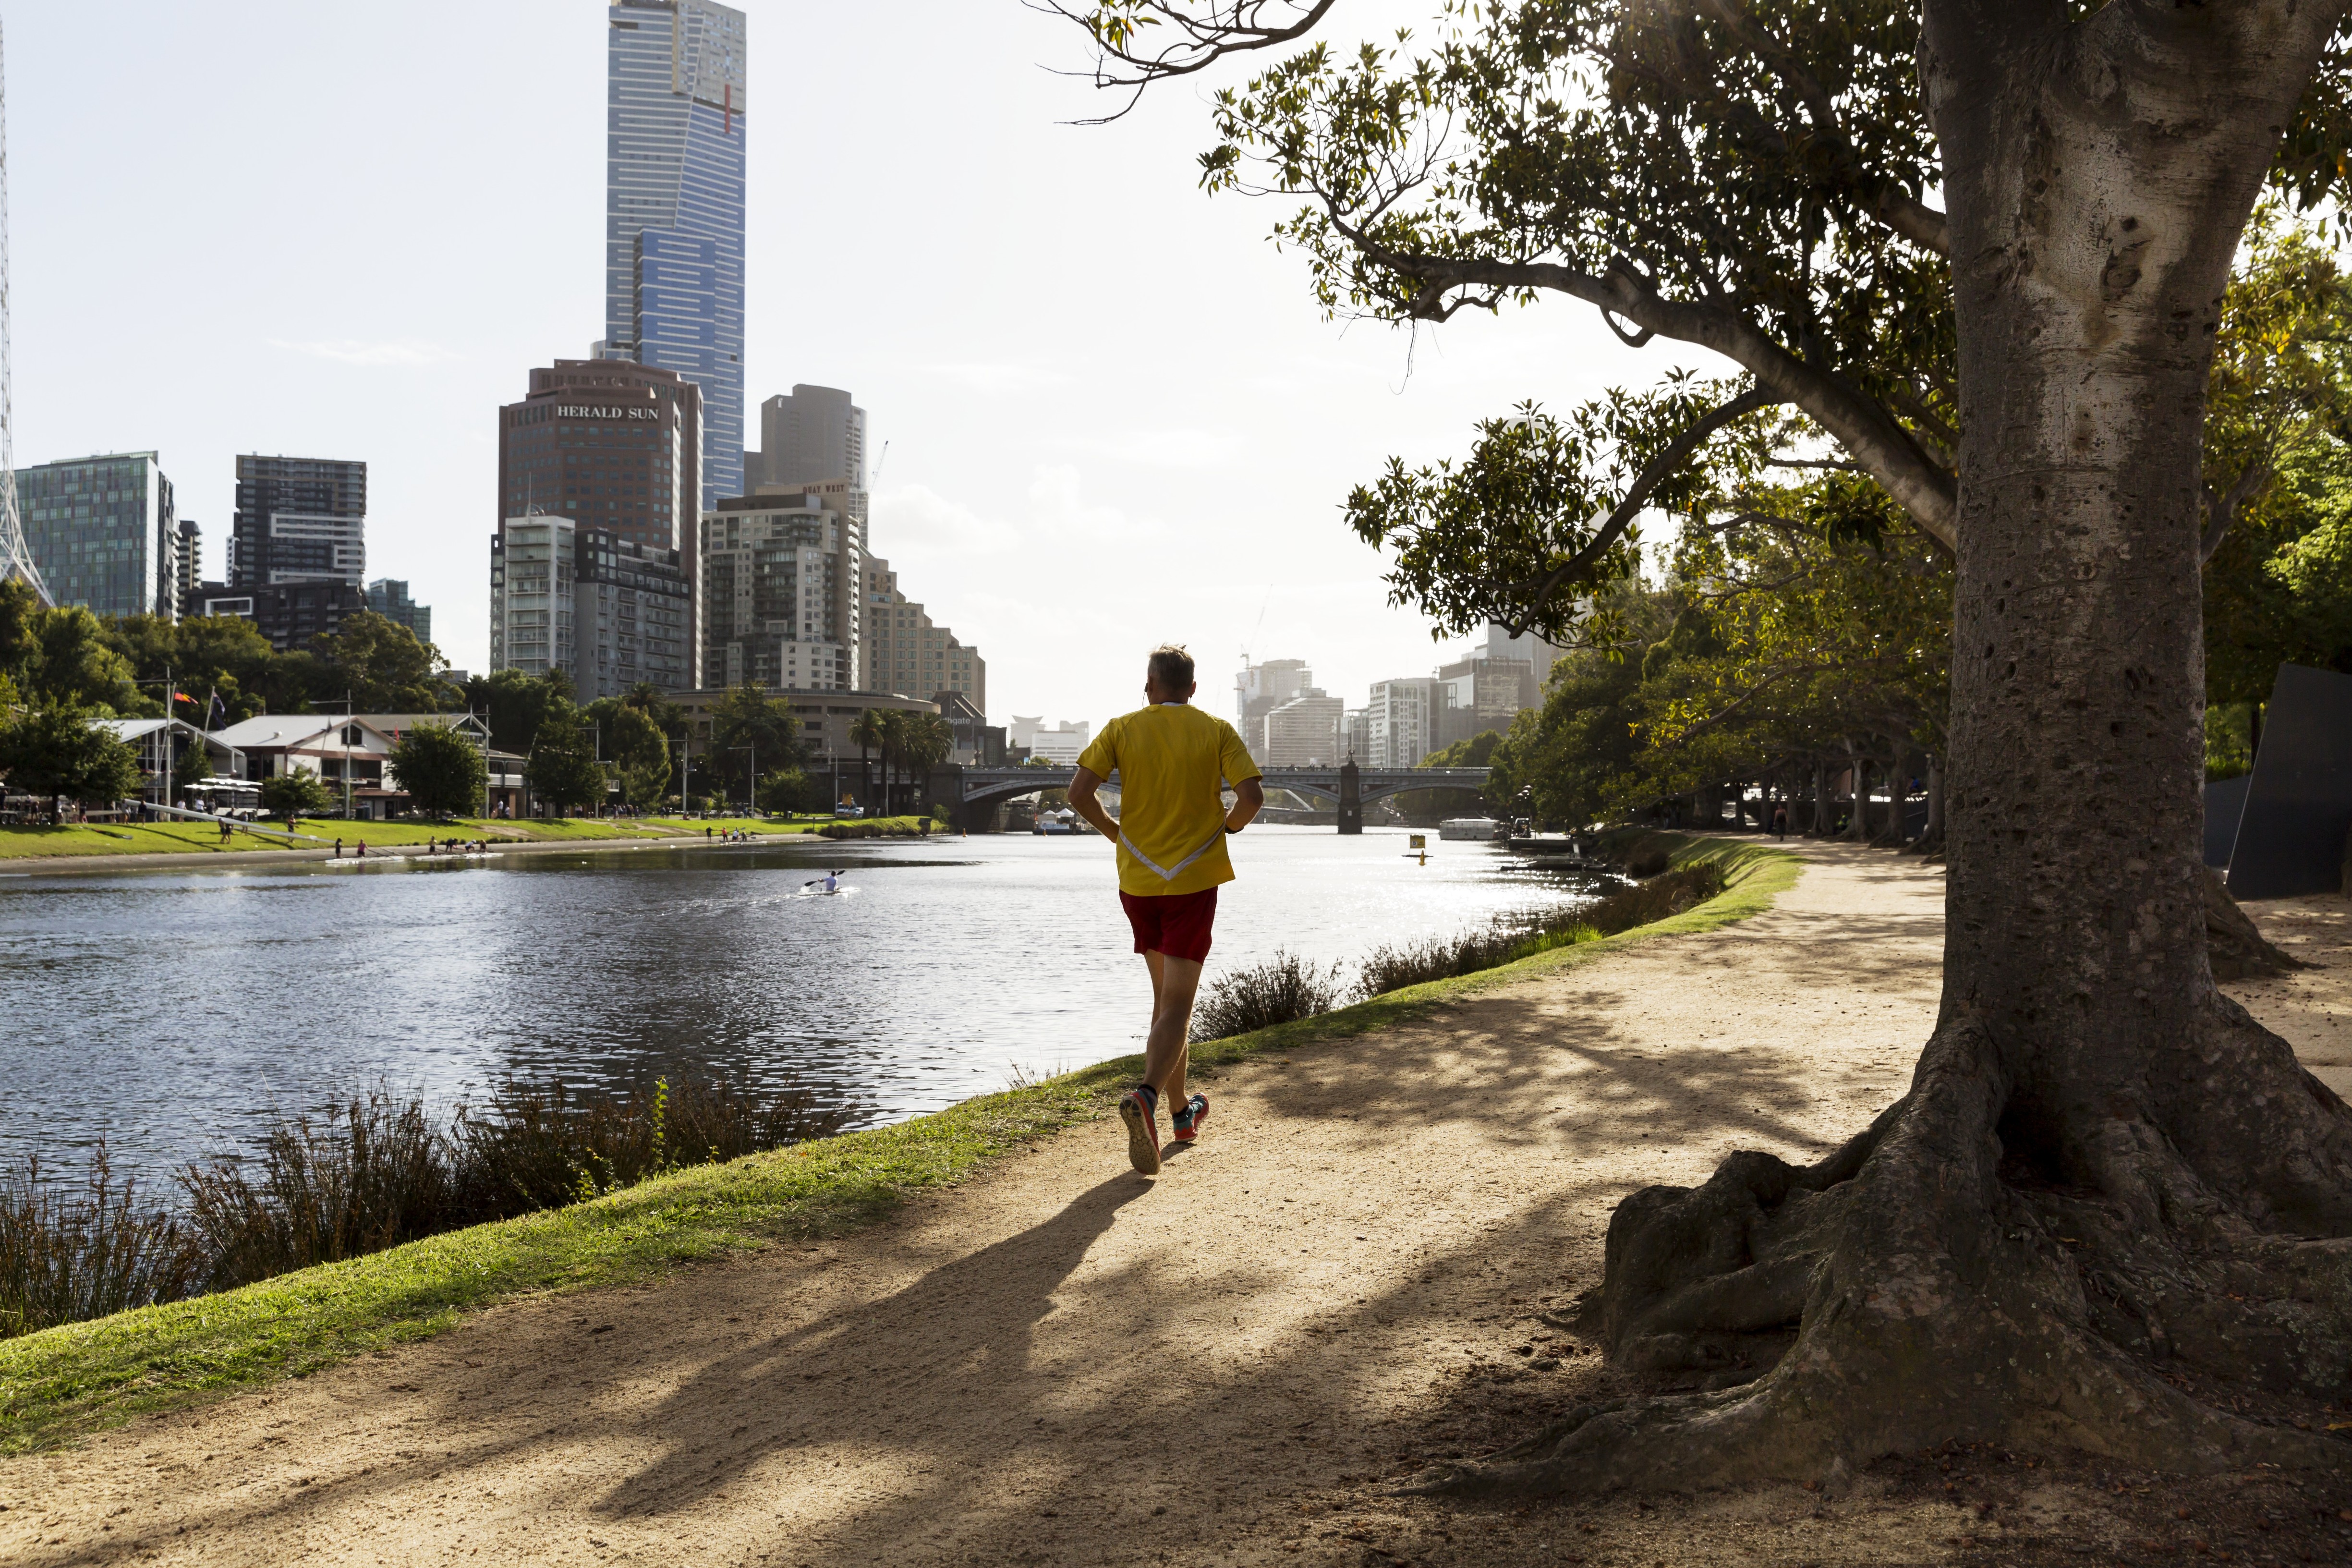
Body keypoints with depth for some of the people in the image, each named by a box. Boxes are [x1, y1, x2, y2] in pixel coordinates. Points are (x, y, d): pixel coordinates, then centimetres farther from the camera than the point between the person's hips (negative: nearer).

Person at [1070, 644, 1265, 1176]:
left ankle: (1180, 1111, 27)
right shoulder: (1216, 732, -2)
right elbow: (1252, 796, -12)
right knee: (1176, 1004, -4)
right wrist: (1231, 825, 9)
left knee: (1165, 996, 19)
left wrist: (1114, 831, 8)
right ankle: (1146, 1097, -29)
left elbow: (1079, 792, -8)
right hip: (1194, 879, -3)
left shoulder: (1122, 729, 1)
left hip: (1138, 880, 3)